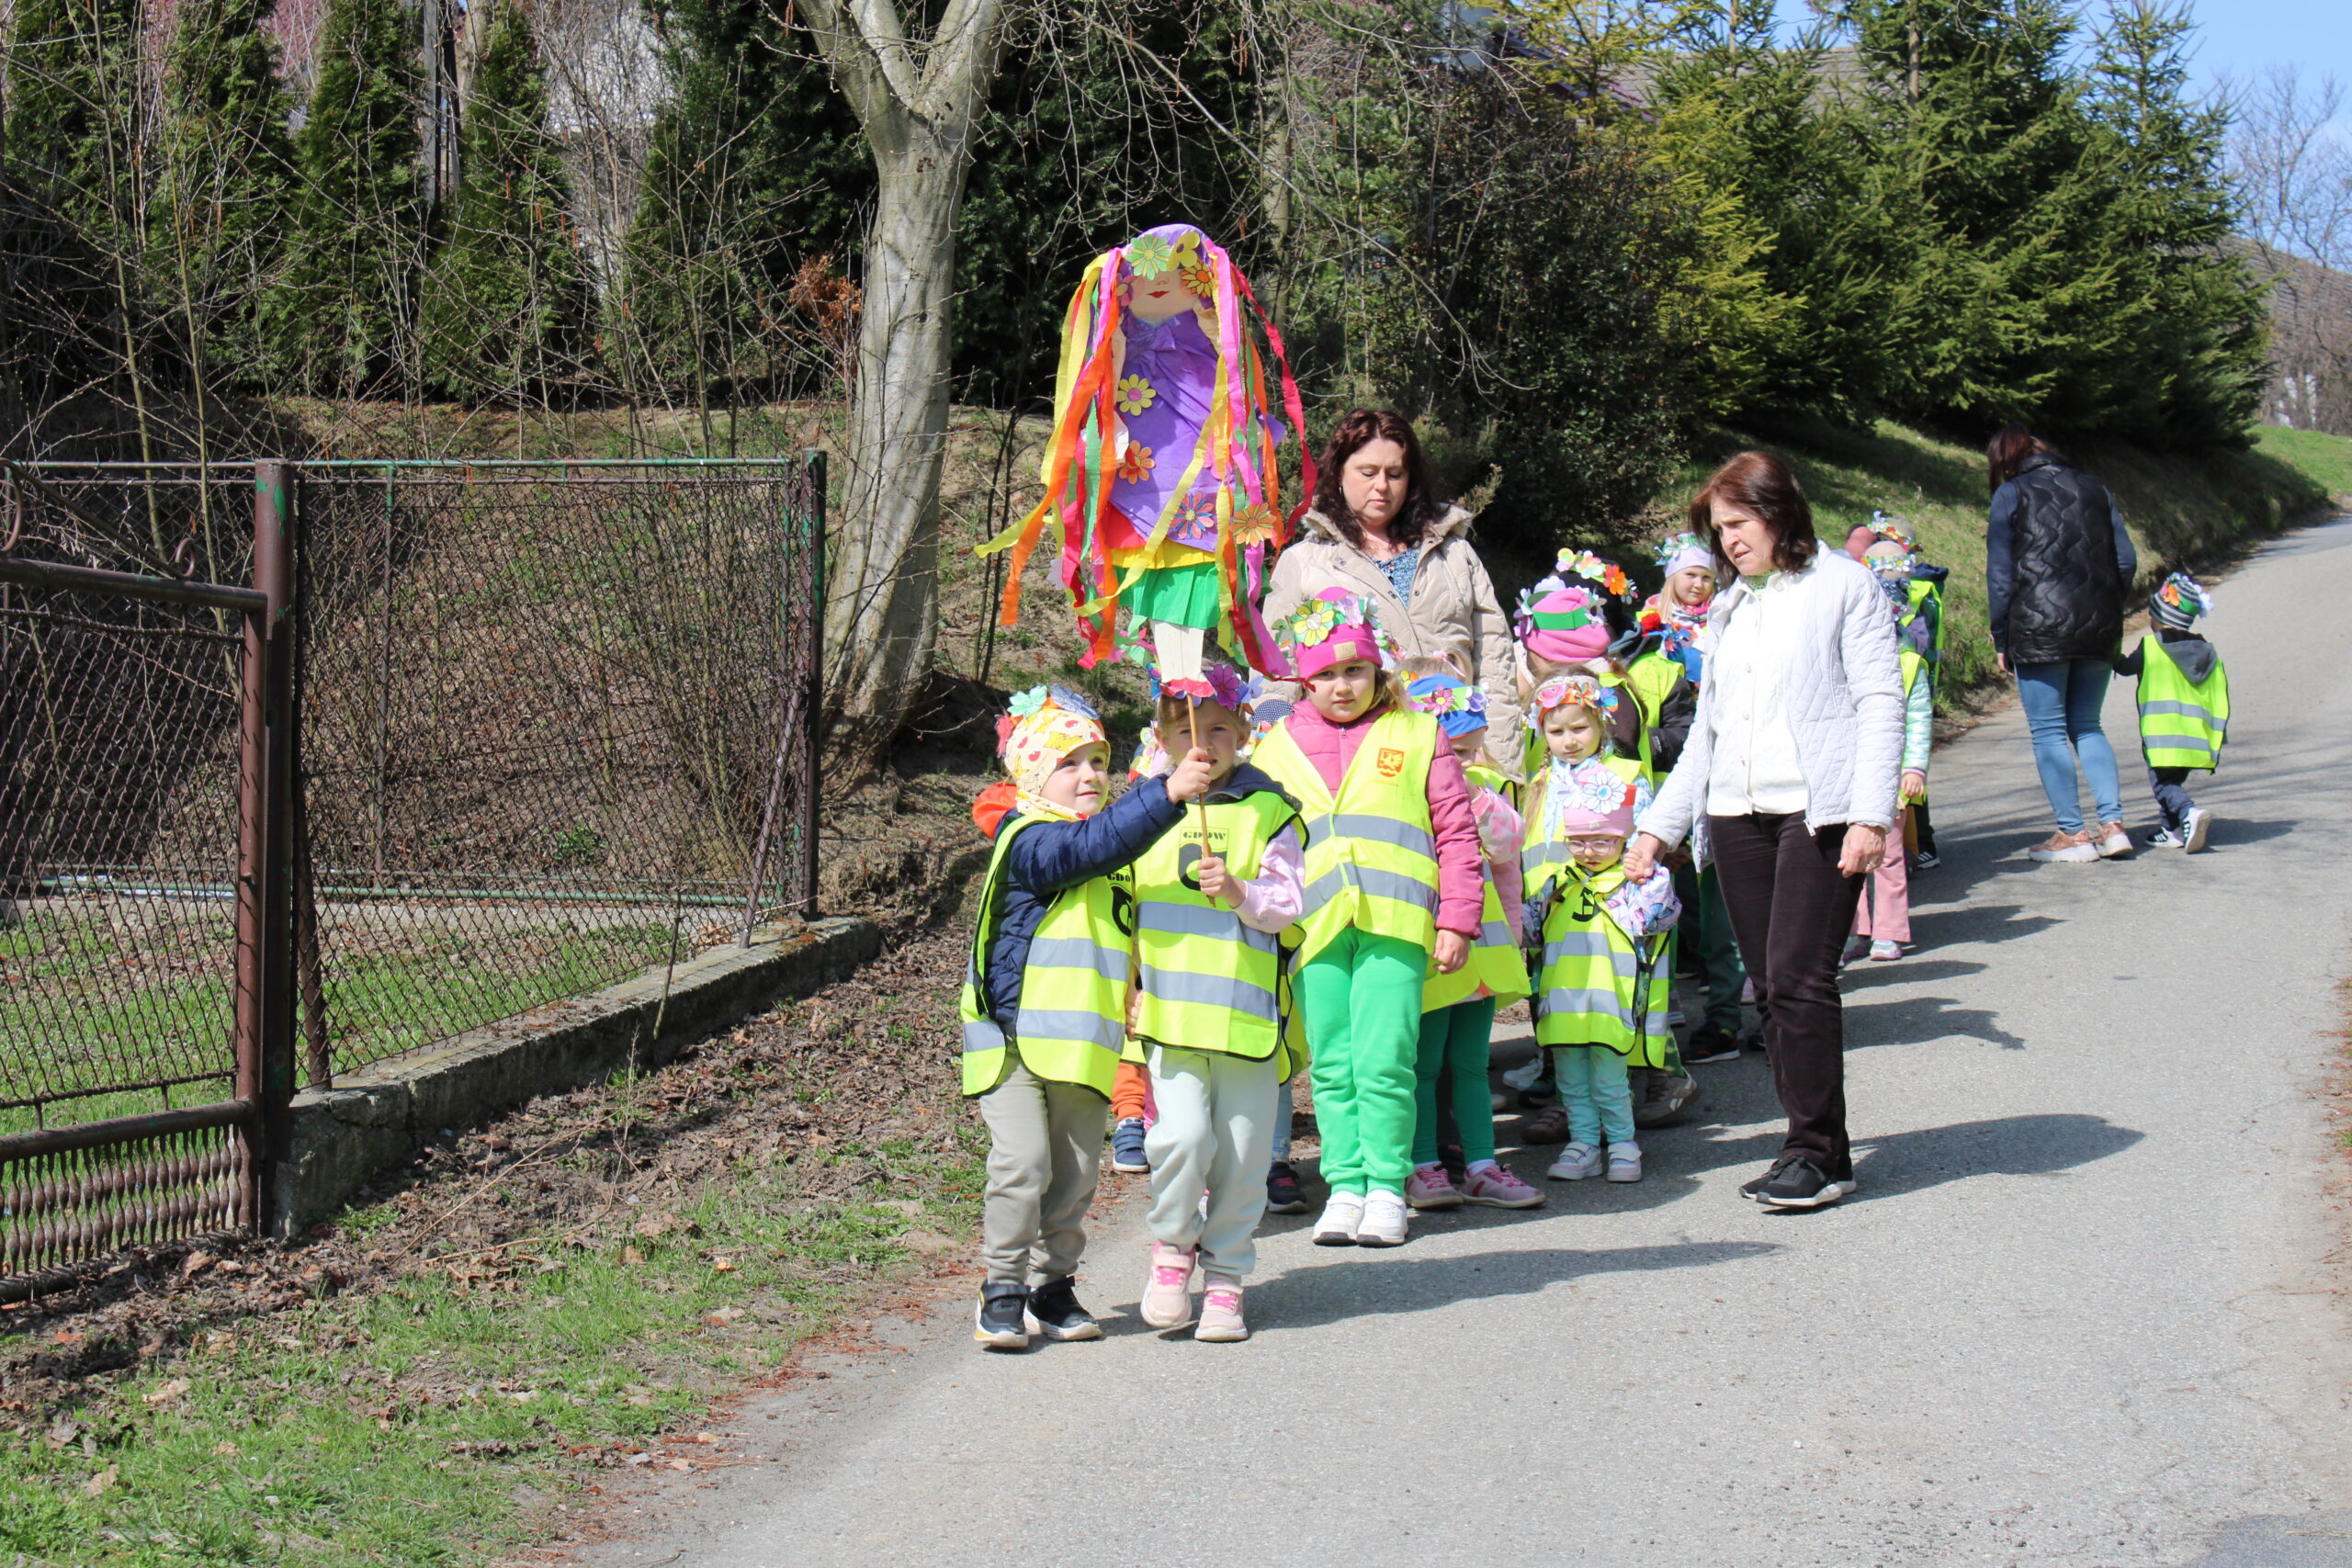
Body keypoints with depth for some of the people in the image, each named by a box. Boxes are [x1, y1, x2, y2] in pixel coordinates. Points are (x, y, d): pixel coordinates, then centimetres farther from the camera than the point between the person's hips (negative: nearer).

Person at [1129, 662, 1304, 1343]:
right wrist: (1128, 988, 13)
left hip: (1245, 1013, -1)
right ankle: (1172, 1248, 8)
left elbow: (1287, 905, -2)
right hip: (1169, 1010, 1)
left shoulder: (1268, 814, 3)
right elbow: (1123, 908, 20)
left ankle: (1224, 1281, 18)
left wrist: (1240, 892, -21)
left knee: (1241, 1155, 3)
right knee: (1180, 1135, -17)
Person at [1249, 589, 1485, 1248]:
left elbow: (1456, 833, 9)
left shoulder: (1415, 736, 10)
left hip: (1394, 923, -3)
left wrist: (1457, 921, 2)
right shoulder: (1278, 747, 15)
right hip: (1314, 929, 3)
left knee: (1383, 1063, -8)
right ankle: (1345, 1184, 12)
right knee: (1331, 1066, 4)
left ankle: (1385, 1187, 2)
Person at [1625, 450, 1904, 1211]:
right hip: (1737, 815, 6)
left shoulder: (1841, 586, 3)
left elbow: (1880, 702, -4)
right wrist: (1660, 825, 19)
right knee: (1770, 989, 3)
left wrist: (1870, 814, -14)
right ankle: (1812, 1145, 8)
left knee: (1799, 980, -13)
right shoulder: (1728, 609, 21)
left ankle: (1818, 1153, -6)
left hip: (1818, 812, -6)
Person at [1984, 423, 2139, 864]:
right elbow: (2126, 561, 9)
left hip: (2040, 629, -5)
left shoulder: (2012, 494, -1)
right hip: (2099, 630, 5)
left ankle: (2072, 832, 1)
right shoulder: (2093, 488, 13)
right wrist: (2103, 609, 17)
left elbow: (2000, 575, -4)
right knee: (2087, 726, 15)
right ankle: (2112, 823, 4)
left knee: (2048, 731, 3)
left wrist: (2001, 641, 2)